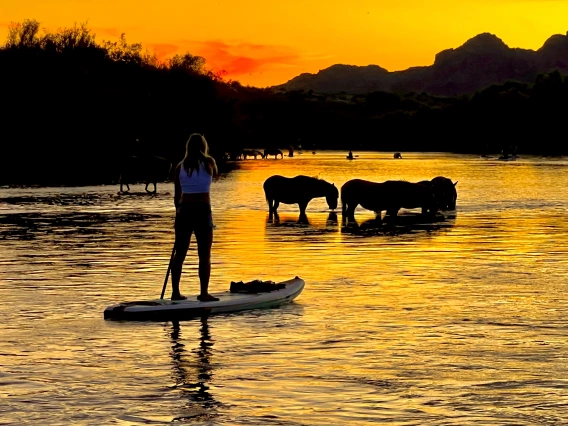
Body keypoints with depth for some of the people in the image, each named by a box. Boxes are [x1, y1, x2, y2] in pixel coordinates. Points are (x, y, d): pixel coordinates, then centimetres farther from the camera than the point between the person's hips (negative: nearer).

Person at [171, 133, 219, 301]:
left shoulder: (180, 166, 5)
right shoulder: (208, 163, -2)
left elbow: (177, 194, 10)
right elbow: (215, 174, 21)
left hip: (184, 210, 4)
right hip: (202, 210, -4)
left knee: (180, 253, 10)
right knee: (204, 254, 2)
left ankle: (175, 292, 13)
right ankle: (204, 293, -1)